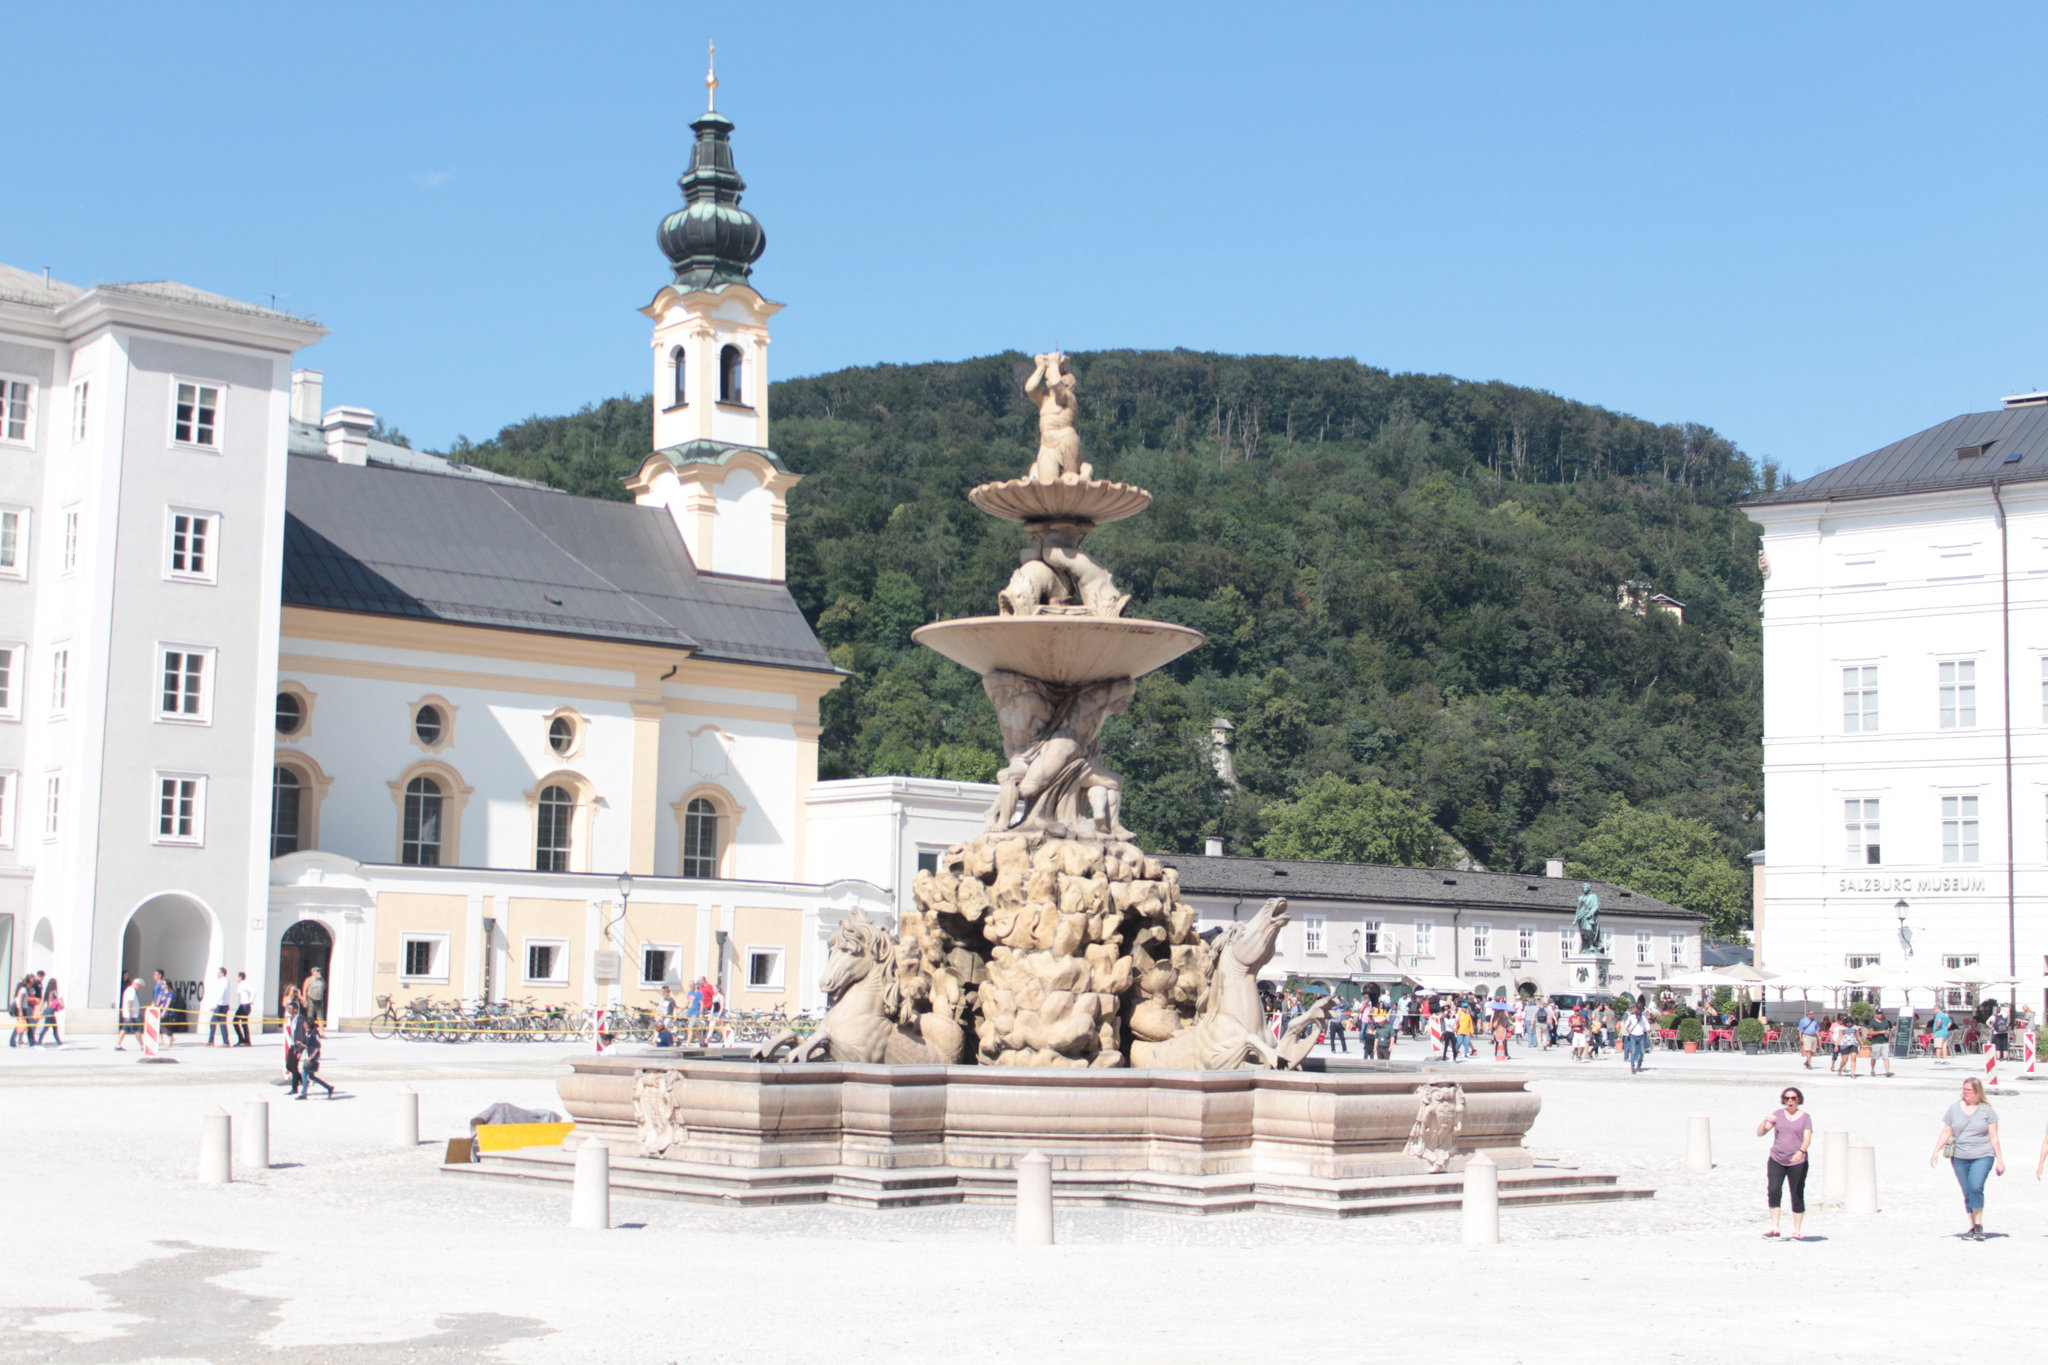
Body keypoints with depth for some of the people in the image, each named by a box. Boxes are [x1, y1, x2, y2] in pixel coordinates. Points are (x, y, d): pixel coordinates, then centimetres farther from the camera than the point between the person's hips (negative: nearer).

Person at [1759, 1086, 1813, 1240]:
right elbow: (1759, 1133, 4)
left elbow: (1807, 1139, -8)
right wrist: (1765, 1121, -15)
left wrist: (1800, 1151, -27)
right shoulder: (1778, 1115, 8)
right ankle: (1774, 1228, -11)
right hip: (1776, 1161, 1)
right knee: (1774, 1191, -15)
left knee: (1797, 1197, 0)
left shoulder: (1805, 1118, 5)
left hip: (1797, 1163, -1)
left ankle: (1797, 1232, 12)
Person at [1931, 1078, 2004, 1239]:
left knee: (1975, 1187, -21)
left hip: (1982, 1156, -3)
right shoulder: (1954, 1108, 8)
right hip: (1959, 1157, 3)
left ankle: (1979, 1225, -13)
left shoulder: (1987, 1111, 3)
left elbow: (1994, 1137, 4)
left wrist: (2000, 1160, 2)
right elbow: (1946, 1132, 10)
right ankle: (1973, 1227, 13)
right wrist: (1936, 1152, 0)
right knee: (1967, 1193, 4)